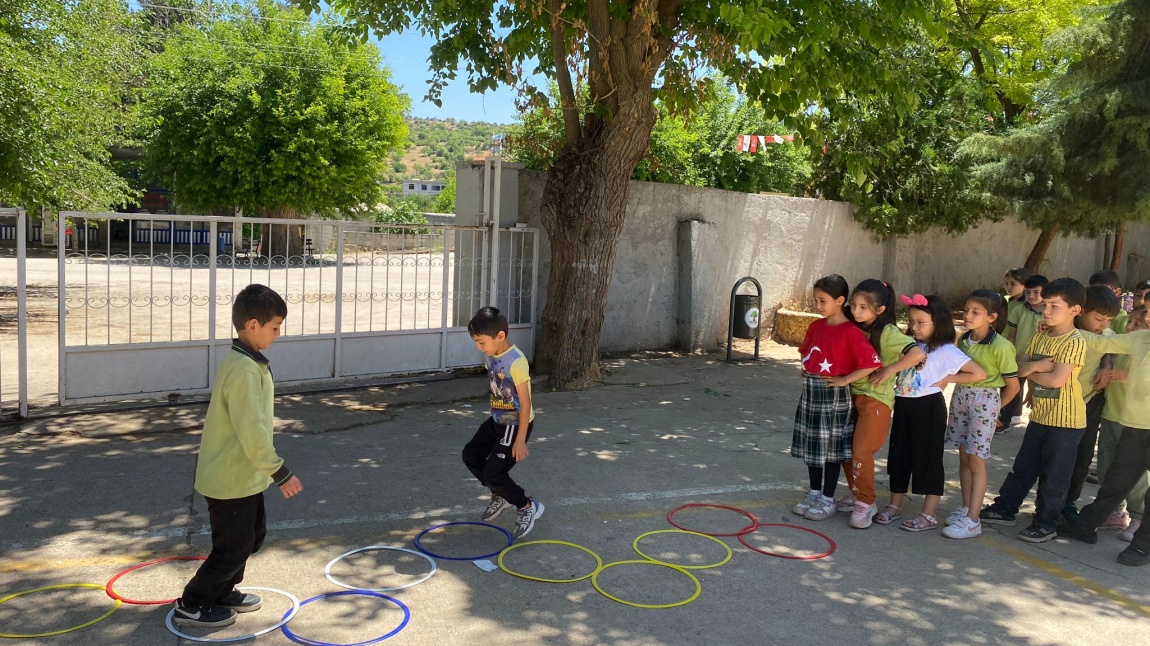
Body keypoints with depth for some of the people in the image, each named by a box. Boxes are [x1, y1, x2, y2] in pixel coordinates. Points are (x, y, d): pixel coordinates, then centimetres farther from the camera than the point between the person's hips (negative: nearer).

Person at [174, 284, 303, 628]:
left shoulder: (242, 361, 6)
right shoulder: (245, 369, -26)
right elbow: (252, 432, -28)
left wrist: (269, 471, 21)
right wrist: (281, 473, -21)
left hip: (242, 474, 10)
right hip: (231, 477, -10)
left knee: (252, 535, 21)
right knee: (234, 546, 3)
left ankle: (222, 591, 36)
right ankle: (191, 605, 18)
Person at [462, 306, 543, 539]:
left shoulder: (516, 362, -28)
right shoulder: (490, 356, -3)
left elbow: (525, 404, -24)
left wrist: (520, 440, -22)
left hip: (515, 425, -9)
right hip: (497, 420, 9)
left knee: (493, 473, -6)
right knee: (471, 455, 16)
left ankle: (527, 506, 14)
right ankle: (501, 496, 32)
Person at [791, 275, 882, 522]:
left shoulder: (851, 332, -15)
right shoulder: (816, 326, 6)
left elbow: (872, 363, -22)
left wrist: (845, 380, -18)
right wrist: (807, 370, 11)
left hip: (833, 396, -7)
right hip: (810, 392, 7)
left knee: (831, 449, 3)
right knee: (811, 446, 14)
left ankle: (827, 500, 15)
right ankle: (814, 494, 28)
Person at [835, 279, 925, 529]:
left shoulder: (887, 333, -16)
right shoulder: (856, 329, 5)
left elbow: (918, 353, -29)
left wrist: (889, 370, -22)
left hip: (876, 400, -7)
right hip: (852, 395, 7)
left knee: (861, 453, -7)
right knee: (846, 449, 12)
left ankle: (866, 503, 9)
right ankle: (856, 494, 29)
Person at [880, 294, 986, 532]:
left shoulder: (946, 351, -11)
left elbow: (979, 373, -15)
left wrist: (947, 378, -12)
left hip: (929, 407, -7)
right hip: (904, 406, 7)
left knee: (928, 458, 2)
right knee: (899, 455, 13)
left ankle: (929, 514, 12)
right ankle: (894, 505, 28)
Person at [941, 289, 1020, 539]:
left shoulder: (1000, 347, -16)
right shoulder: (963, 340, 3)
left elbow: (1013, 386, -8)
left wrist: (993, 409, 1)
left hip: (984, 400, -6)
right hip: (960, 396, 6)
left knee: (976, 460, -2)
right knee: (964, 457, 12)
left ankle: (972, 521, 3)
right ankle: (965, 508, 24)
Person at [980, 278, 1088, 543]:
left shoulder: (1075, 342, -17)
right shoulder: (1040, 337, 6)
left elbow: (1057, 379, -25)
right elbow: (1020, 368, 3)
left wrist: (1030, 370, -9)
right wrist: (1036, 366, -18)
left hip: (1065, 421, -7)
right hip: (1039, 416, 7)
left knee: (1053, 476, 6)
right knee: (1023, 466, 16)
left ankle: (1047, 523, 19)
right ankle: (1005, 509, 27)